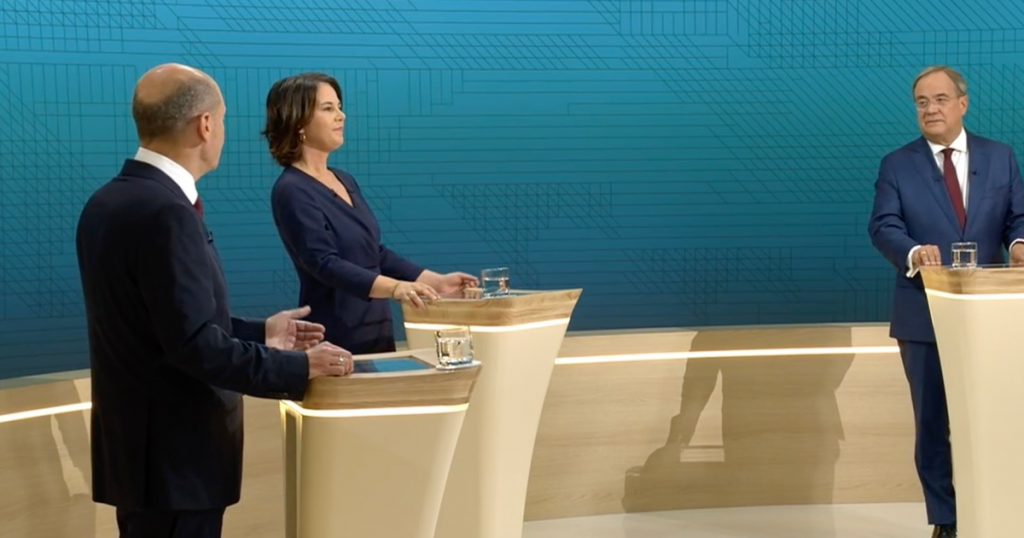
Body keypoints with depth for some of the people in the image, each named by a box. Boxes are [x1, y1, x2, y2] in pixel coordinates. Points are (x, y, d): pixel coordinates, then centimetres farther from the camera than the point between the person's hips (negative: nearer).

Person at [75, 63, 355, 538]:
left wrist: (259, 333, 16)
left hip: (139, 441, 9)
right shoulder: (165, 212, -22)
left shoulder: (110, 201, 8)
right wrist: (299, 368, -15)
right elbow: (195, 345, -25)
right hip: (175, 452, -9)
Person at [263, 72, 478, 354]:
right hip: (335, 340, -8)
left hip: (377, 331, 8)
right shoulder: (292, 191, -13)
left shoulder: (345, 181, 12)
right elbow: (324, 263, -24)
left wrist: (435, 280, 9)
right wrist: (395, 288, -36)